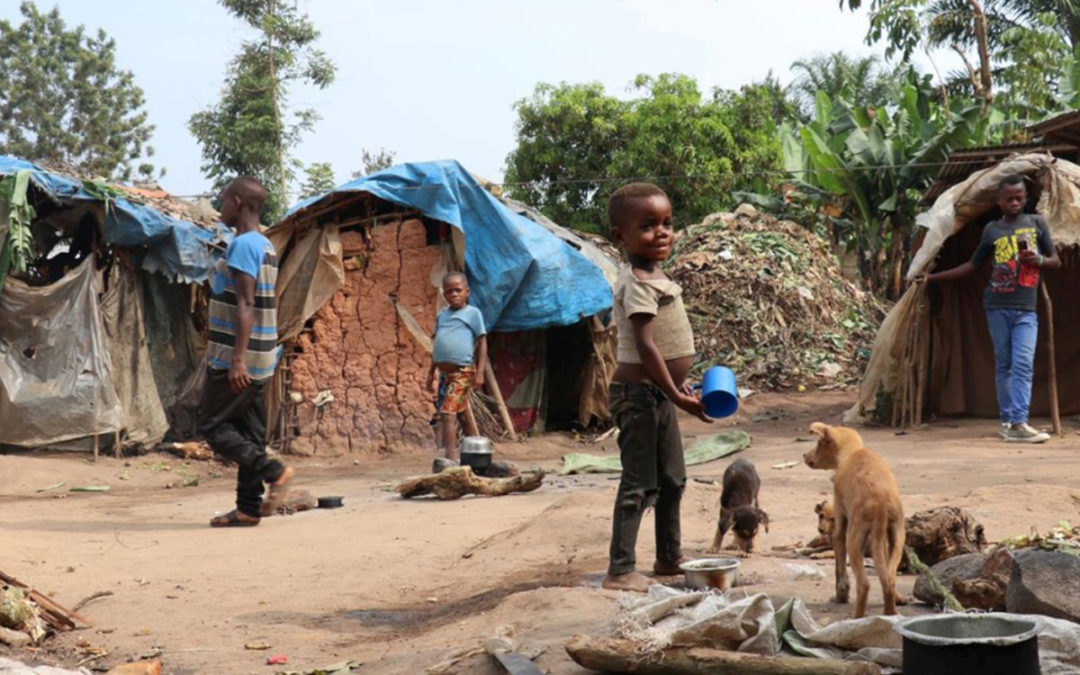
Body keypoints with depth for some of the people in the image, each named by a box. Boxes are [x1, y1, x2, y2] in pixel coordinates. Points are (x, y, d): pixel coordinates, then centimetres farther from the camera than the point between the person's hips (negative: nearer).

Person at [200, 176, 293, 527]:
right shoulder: (265, 246, 16)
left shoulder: (243, 244, -14)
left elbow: (246, 305, -21)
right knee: (249, 432, 8)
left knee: (212, 425, -2)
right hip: (260, 359, 9)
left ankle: (274, 471, -9)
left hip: (240, 358, -9)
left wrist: (237, 359, -24)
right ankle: (248, 508, 10)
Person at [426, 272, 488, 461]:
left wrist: (480, 372, -9)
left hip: (462, 372, -6)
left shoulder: (472, 313, -1)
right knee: (463, 414, 14)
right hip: (444, 372, 6)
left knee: (447, 413, -15)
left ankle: (450, 455, -16)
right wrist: (431, 372, 20)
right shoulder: (441, 315, 14)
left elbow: (482, 343, -3)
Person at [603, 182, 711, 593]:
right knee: (639, 485, -7)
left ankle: (669, 558, 34)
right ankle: (620, 571, -2)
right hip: (639, 393, -10)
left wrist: (679, 386, 18)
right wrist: (676, 395, -23)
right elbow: (645, 345, -24)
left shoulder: (655, 278, 12)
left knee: (672, 479, 19)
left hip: (659, 393, 10)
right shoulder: (637, 283, -19)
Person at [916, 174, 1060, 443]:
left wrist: (1038, 260, -12)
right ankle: (1007, 420, 6)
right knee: (1003, 365, 3)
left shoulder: (1037, 222, 8)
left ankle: (1018, 423, -19)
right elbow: (972, 265, 17)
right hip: (997, 307, 1)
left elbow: (1056, 261, 11)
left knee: (1023, 364, -13)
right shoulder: (992, 230, 9)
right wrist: (933, 277, 13)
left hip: (1026, 309, -1)